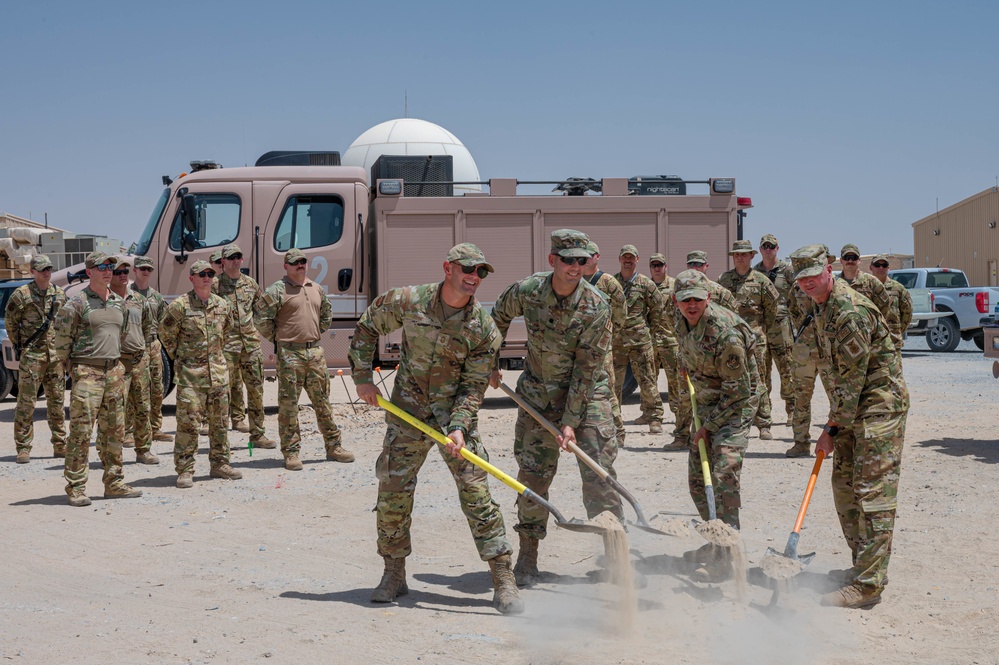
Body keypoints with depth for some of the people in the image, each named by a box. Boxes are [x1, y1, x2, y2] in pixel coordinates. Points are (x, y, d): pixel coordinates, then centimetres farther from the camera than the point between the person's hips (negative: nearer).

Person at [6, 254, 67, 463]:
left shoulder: (60, 294, 10)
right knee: (26, 403, -4)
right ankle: (23, 448, 1)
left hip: (56, 355, 5)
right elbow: (10, 322, 3)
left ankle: (60, 445, 16)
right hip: (31, 356, -5)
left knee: (57, 401, 9)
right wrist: (19, 344, 4)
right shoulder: (21, 294, -5)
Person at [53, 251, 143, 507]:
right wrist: (70, 365, 0)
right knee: (81, 430, -8)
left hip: (114, 371, 7)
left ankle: (114, 484, 18)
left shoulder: (119, 303, 13)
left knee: (115, 429, 9)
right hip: (86, 372, -6)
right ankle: (76, 489, -4)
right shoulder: (77, 303, -7)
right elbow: (62, 337, -6)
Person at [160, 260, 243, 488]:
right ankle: (185, 470, -1)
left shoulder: (222, 305, 7)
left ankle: (219, 464, 22)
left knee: (219, 420, 11)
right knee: (188, 422, -7)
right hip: (190, 373, -5)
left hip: (218, 371, 5)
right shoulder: (179, 306, -9)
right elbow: (166, 334, 0)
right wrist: (181, 358, 6)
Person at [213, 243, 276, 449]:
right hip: (226, 344, -5)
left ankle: (257, 434, 13)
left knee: (256, 389, 5)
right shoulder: (215, 285, -3)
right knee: (225, 389, -1)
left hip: (251, 343, 5)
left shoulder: (250, 283, 12)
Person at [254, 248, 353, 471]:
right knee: (288, 404, -1)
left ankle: (333, 446, 18)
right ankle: (291, 453, 3)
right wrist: (277, 338, -2)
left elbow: (327, 315, 29)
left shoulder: (317, 289, 13)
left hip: (315, 352, 6)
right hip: (290, 354, -6)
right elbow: (260, 317, -9)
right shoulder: (278, 290, -6)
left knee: (322, 401, 11)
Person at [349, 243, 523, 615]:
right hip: (407, 415, 1)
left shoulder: (483, 328, -10)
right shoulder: (406, 302, -8)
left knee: (476, 493, -7)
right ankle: (394, 576, 23)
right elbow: (367, 328, 9)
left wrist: (458, 426, -21)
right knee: (392, 493, 4)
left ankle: (504, 584, -2)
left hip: (456, 416, -1)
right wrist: (362, 377, 4)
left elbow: (473, 386, -7)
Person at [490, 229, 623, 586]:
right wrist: (490, 363, 12)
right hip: (538, 392, 2)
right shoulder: (525, 292, -14)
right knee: (532, 473, 2)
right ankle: (527, 555, 14)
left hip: (588, 392, -2)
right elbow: (498, 318, 10)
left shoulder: (597, 307, -21)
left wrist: (571, 421, -19)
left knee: (598, 472, -8)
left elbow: (586, 368, -19)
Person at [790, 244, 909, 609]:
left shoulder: (851, 312, -22)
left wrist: (832, 428, -15)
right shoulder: (821, 307, 10)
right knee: (844, 484, 13)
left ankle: (868, 584, -12)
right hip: (853, 407, 10)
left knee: (872, 491, -12)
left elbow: (851, 377, -21)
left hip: (880, 403, -10)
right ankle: (863, 564, 24)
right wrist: (834, 418, 15)